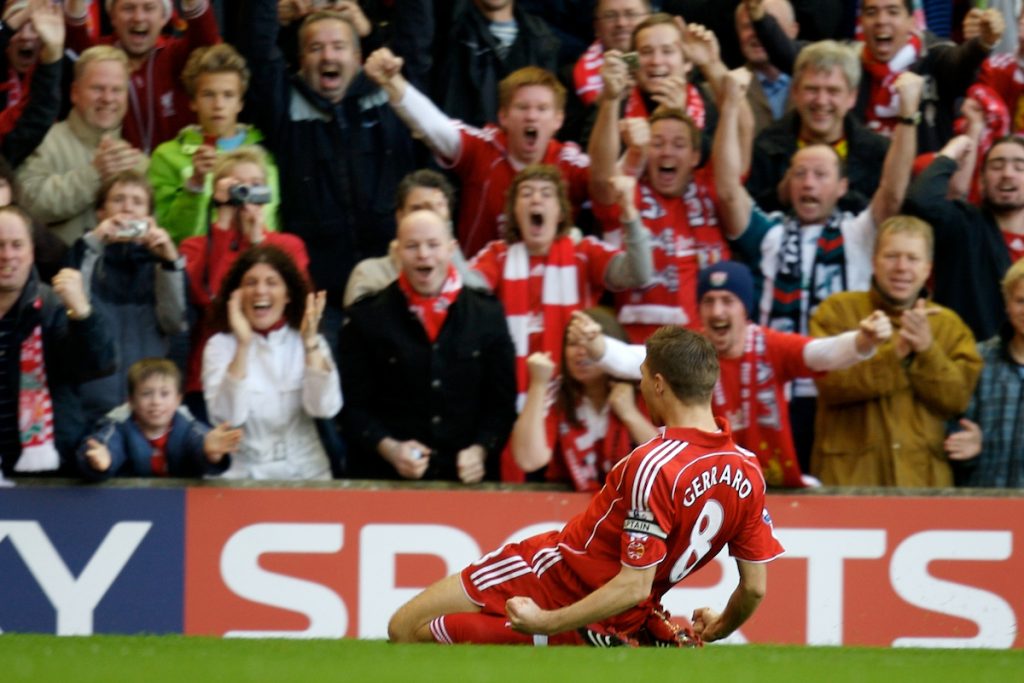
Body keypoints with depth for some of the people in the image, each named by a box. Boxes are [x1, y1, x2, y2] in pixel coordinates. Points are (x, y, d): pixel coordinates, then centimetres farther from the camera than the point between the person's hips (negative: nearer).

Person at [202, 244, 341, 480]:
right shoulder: (220, 345, 3)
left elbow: (324, 408, -8)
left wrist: (310, 343, -15)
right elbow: (226, 417, -12)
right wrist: (243, 346, -18)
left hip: (305, 473, 1)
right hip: (243, 473, -1)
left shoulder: (310, 343, 7)